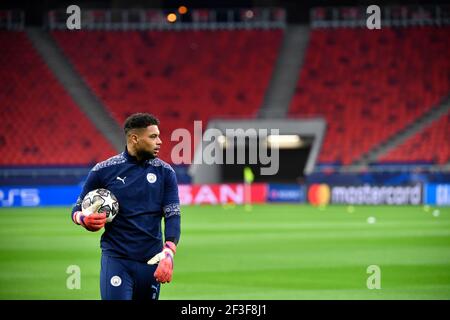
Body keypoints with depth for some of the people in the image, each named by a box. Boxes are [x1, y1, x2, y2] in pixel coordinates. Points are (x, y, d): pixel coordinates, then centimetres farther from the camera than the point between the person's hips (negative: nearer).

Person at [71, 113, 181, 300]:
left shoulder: (164, 172, 6)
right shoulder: (104, 170, 0)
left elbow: (173, 216, 0)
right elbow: (77, 210, 9)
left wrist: (168, 253, -16)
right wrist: (85, 219, -16)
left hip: (151, 262, 3)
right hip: (116, 258, -3)